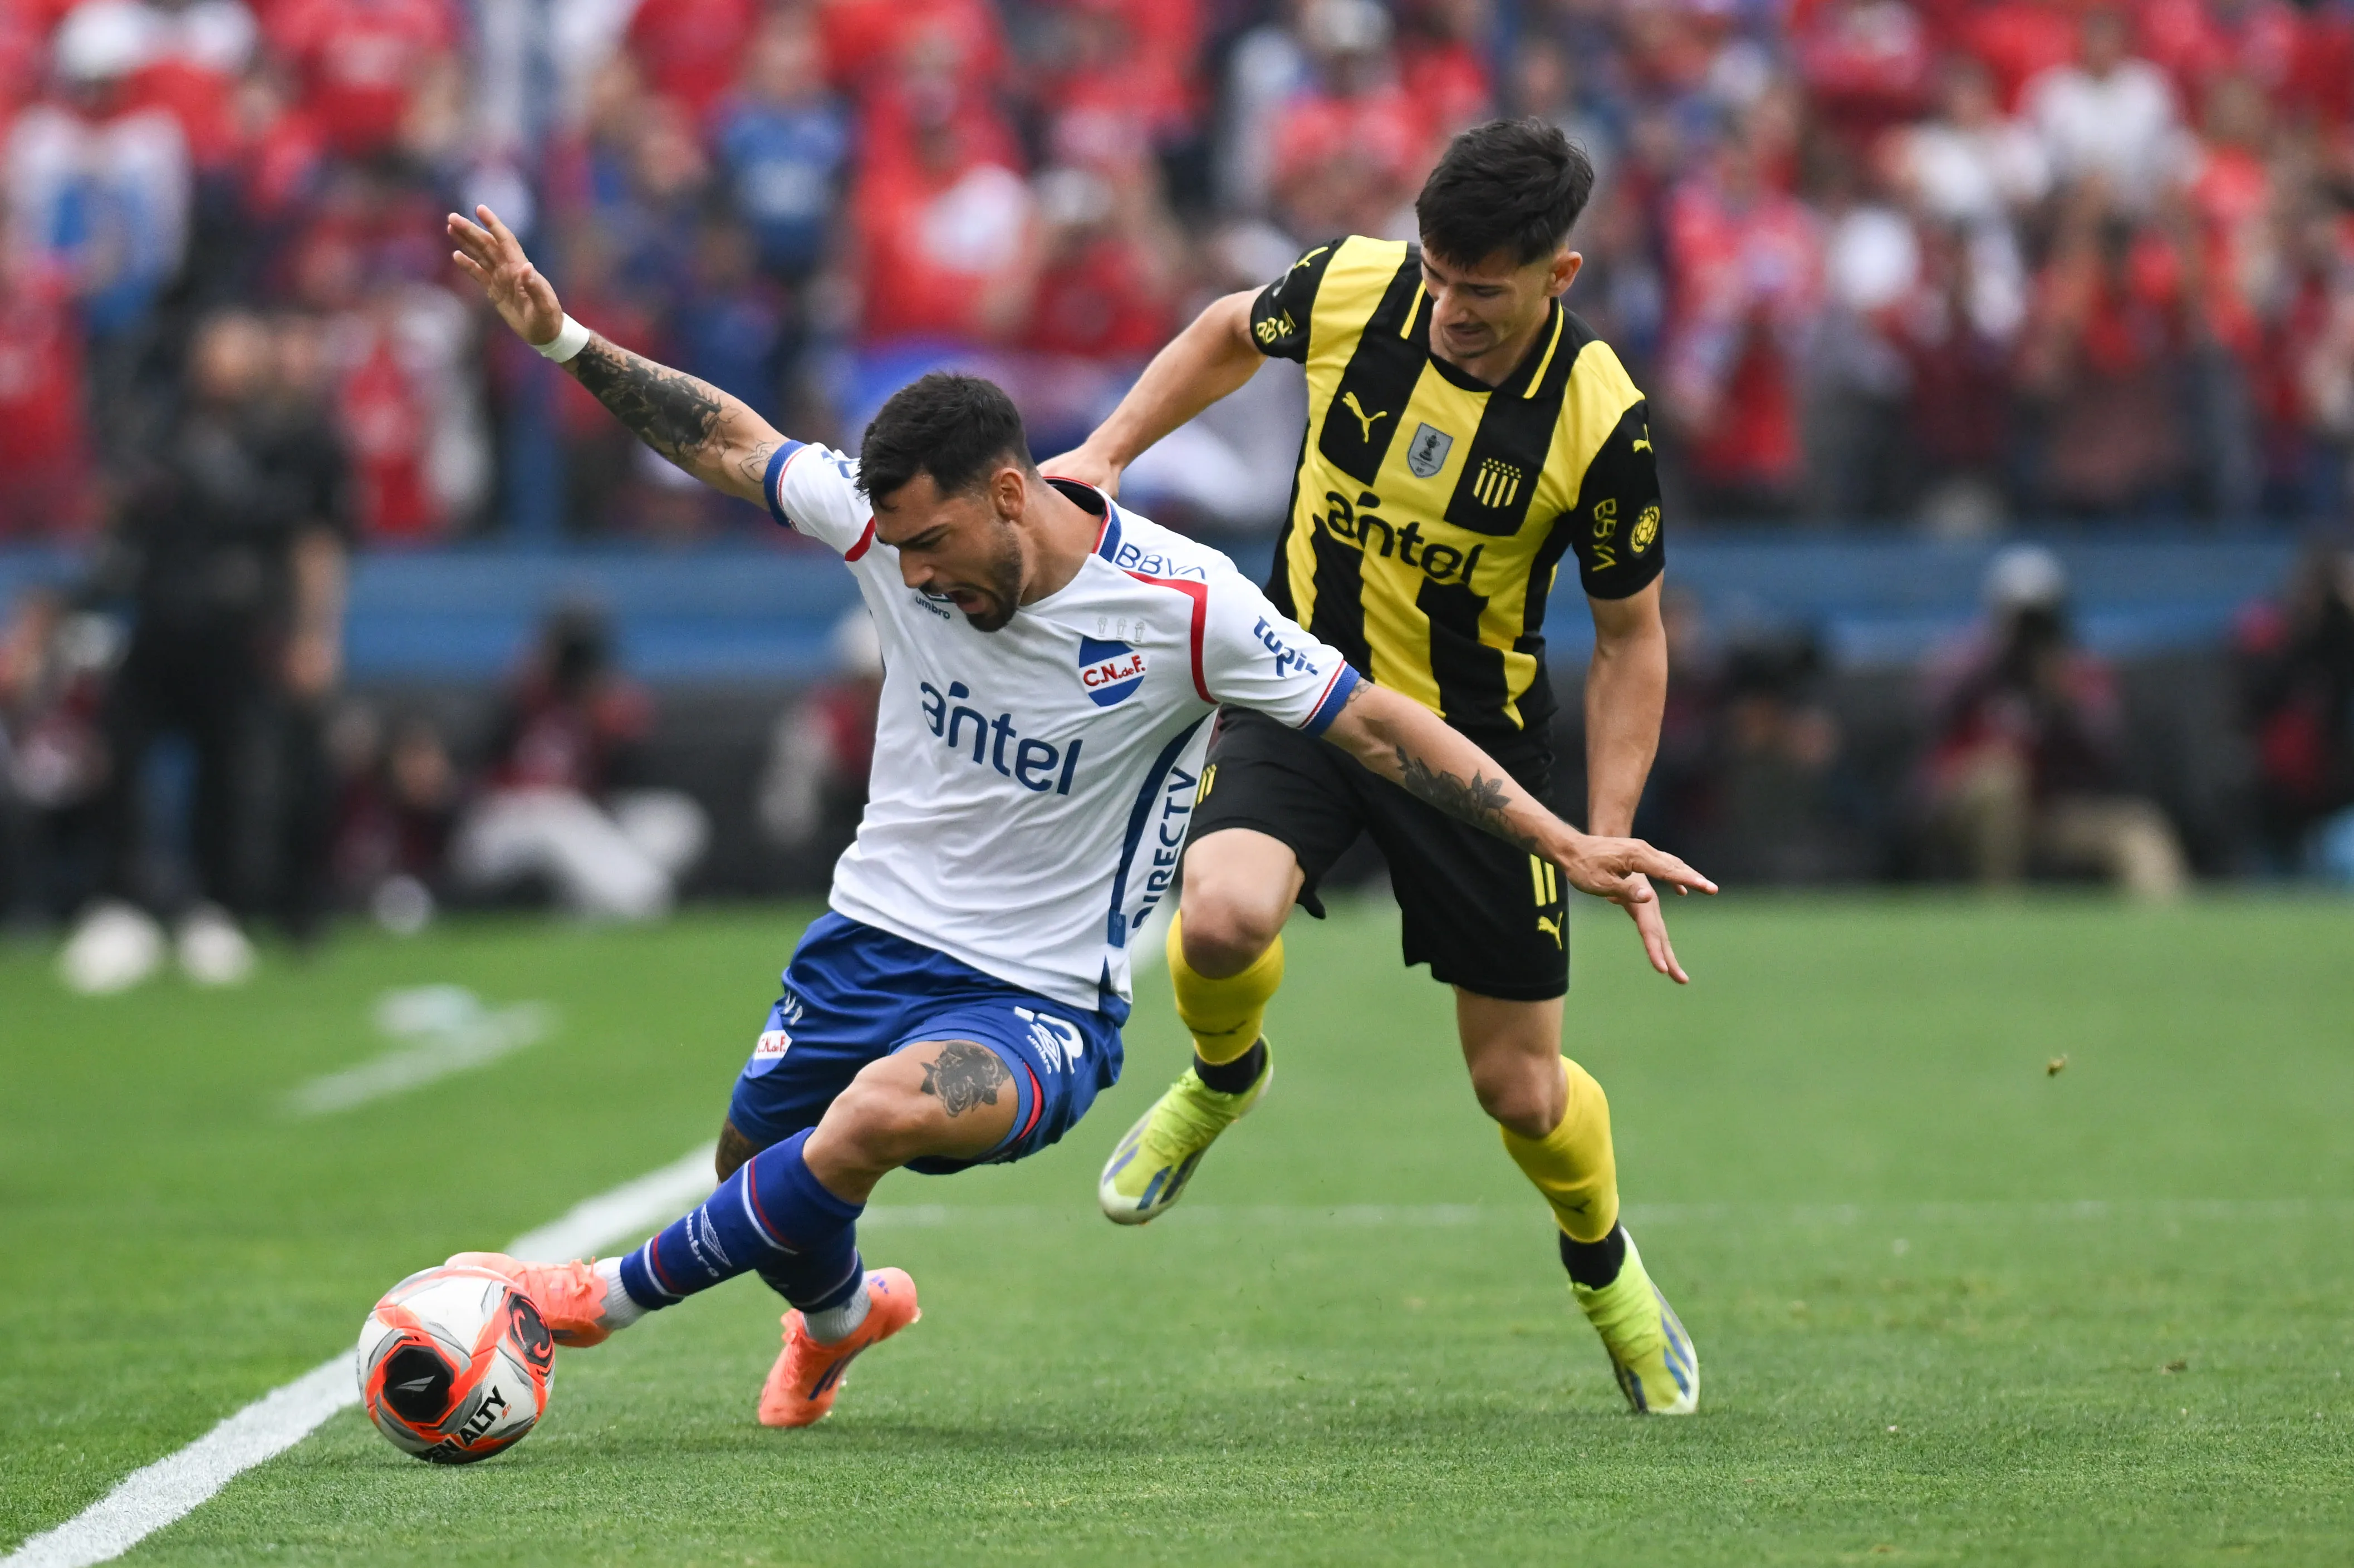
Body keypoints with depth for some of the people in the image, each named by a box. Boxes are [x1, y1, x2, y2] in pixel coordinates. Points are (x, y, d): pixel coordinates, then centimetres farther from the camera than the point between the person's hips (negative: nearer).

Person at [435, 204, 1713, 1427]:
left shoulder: (1182, 608, -20)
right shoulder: (894, 523, -9)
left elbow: (1378, 727, -13)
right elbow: (726, 440, 5)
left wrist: (1567, 845, -15)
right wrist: (561, 337, -3)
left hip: (1042, 1005, -5)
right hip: (875, 934, 5)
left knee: (883, 1112, -34)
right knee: (757, 1171, 10)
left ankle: (612, 1299, -16)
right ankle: (842, 1313, 49)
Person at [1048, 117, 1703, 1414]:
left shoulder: (1601, 422, -21)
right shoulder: (1350, 288, -16)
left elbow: (1629, 636, -7)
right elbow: (1231, 334, 10)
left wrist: (1610, 847, -13)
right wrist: (1103, 454, 3)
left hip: (1473, 735, -1)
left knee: (1520, 1086, 4)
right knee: (1221, 916, -29)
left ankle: (1606, 1269, 38)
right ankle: (1223, 1078, 9)